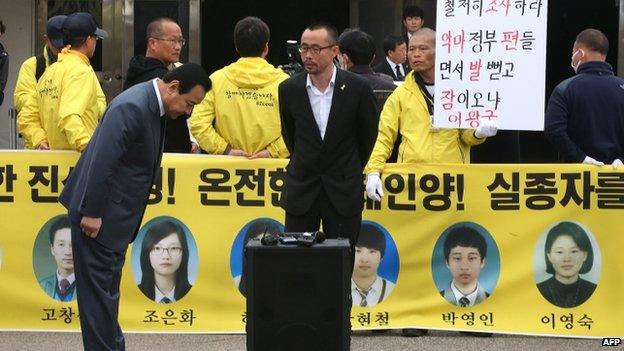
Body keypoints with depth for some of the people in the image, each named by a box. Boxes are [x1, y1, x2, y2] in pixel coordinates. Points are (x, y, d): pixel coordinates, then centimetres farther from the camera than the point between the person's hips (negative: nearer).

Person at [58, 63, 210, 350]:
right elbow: (101, 162, -26)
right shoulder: (132, 107, -23)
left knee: (108, 286, 16)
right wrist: (92, 213, -24)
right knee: (100, 285, -4)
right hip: (98, 214, -10)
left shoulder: (154, 106, 8)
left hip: (115, 213, 10)